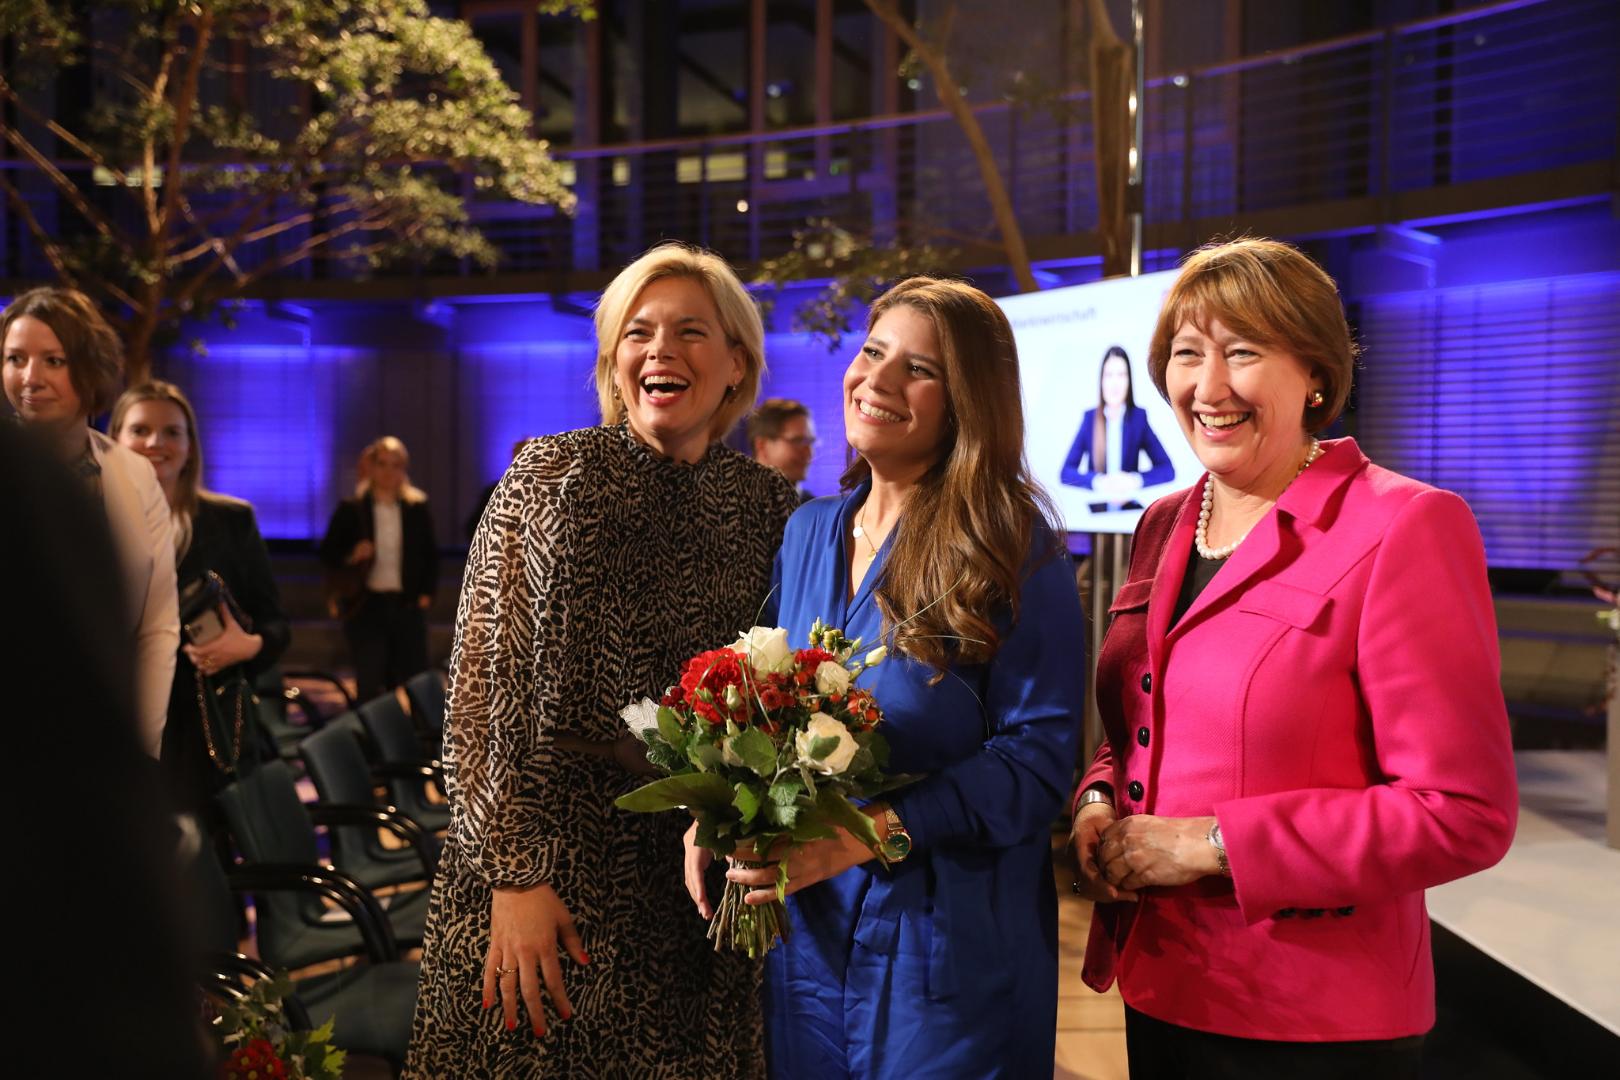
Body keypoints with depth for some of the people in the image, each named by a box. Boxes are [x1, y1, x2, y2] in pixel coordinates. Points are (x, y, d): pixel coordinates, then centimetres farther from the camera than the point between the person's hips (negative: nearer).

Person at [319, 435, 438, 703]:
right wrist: (350, 558, -17)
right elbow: (327, 553, 3)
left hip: (407, 606, 2)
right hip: (366, 607, -2)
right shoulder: (351, 510, -1)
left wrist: (426, 594, 3)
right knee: (369, 685, -2)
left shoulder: (417, 508, 6)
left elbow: (431, 554, 13)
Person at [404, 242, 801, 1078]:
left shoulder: (769, 506, 2)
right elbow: (482, 689, -8)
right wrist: (514, 876, -13)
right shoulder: (551, 475, -6)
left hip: (700, 894, 3)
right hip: (549, 871, -2)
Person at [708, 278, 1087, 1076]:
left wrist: (876, 831, -25)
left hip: (946, 949, -5)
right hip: (804, 934, 5)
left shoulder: (1014, 551, -10)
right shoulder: (808, 533, 8)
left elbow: (1038, 755, -16)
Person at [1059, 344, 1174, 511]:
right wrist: (1097, 481, -21)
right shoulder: (1089, 417, 3)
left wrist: (1136, 480, -21)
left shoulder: (1139, 417, 2)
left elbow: (1167, 470, -2)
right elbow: (1066, 472, -3)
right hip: (1095, 508, 0)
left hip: (1130, 508, 0)